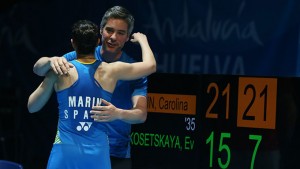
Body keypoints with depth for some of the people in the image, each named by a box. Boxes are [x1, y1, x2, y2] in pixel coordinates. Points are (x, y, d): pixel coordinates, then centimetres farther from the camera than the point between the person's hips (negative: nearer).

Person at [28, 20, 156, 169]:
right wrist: (142, 40, 34)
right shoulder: (110, 71, 2)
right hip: (98, 154, 1)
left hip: (65, 150, -1)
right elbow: (150, 65, 15)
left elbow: (32, 107, 9)